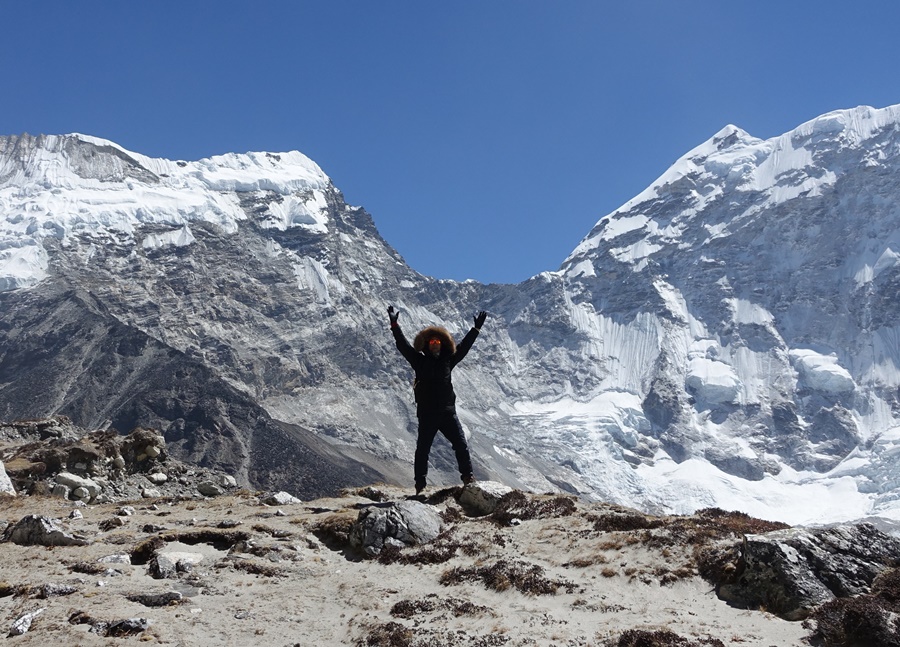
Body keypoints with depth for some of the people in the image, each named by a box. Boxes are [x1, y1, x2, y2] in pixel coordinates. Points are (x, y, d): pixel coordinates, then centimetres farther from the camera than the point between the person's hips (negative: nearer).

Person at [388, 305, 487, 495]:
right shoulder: (419, 361, 2)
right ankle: (420, 482, 14)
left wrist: (476, 328, 18)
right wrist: (394, 326, -10)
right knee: (423, 449, 4)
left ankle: (468, 476, 11)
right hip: (426, 414, -2)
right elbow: (403, 345, -3)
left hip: (448, 412, 2)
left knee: (461, 445, 0)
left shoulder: (448, 360, 9)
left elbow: (463, 346, 16)